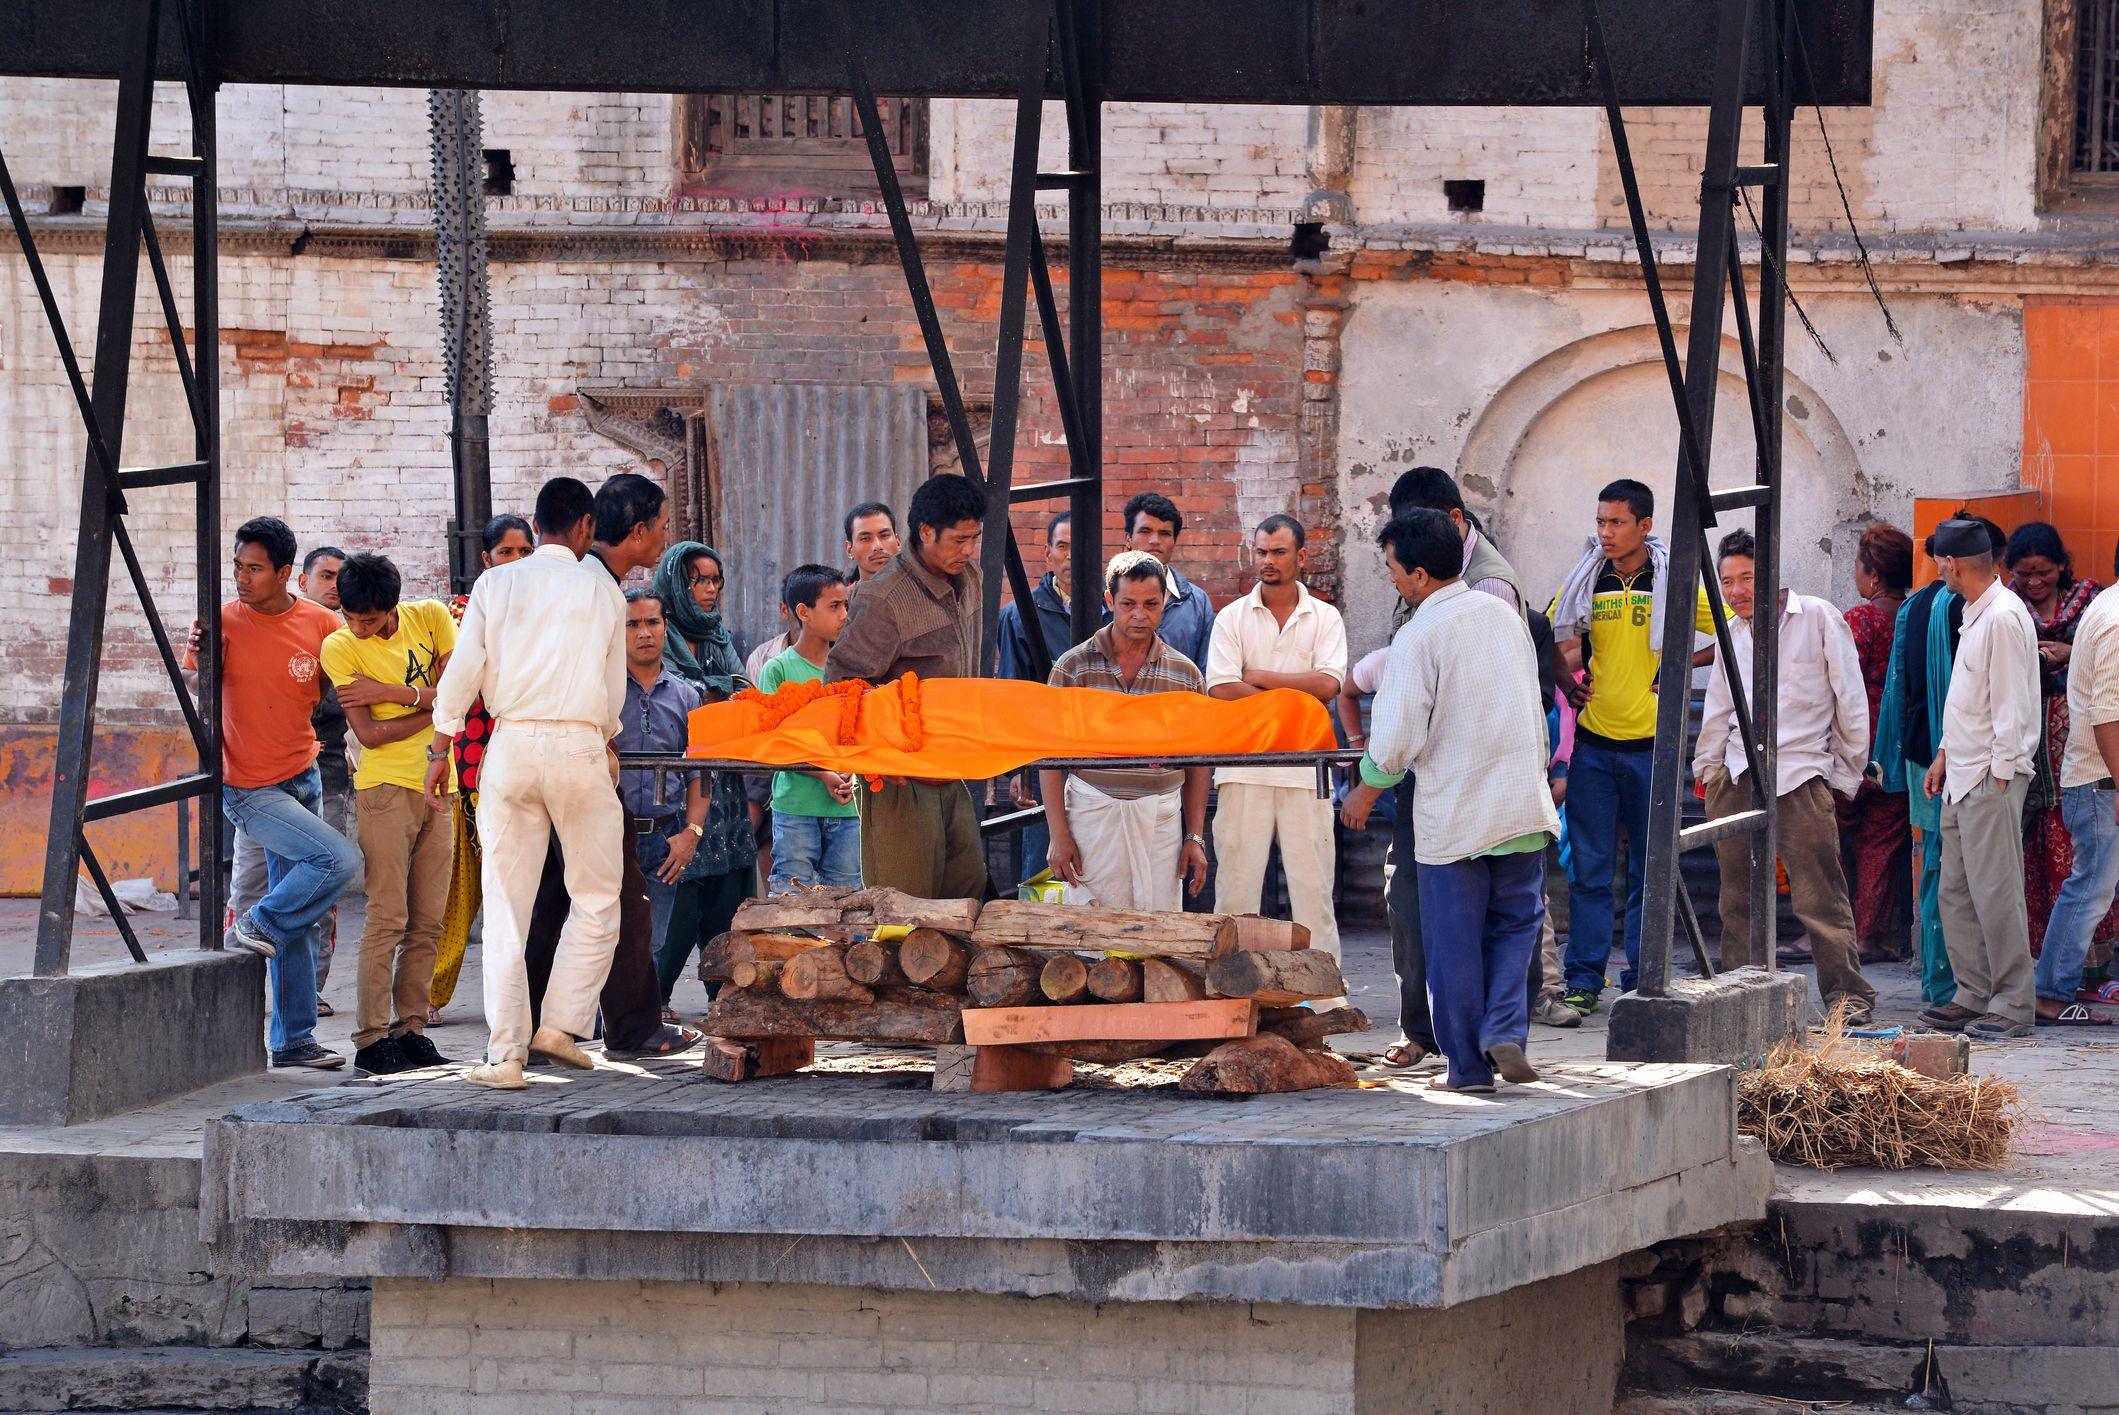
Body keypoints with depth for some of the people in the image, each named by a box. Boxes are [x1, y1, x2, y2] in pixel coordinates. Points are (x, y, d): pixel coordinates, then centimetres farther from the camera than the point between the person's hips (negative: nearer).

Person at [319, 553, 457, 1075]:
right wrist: (431, 705, -8)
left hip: (439, 786, 4)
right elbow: (369, 734, -11)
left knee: (428, 922, 4)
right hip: (387, 786, -4)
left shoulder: (431, 617, 3)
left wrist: (392, 691, -13)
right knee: (388, 918, -10)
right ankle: (371, 1037, -9)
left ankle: (410, 1027, 9)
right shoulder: (339, 646, -6)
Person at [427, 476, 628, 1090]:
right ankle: (561, 1026, -2)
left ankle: (505, 1055, 1)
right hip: (579, 745, -2)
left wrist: (439, 751, 9)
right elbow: (615, 689, 11)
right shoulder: (601, 590, 6)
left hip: (511, 742, 2)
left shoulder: (496, 585, 7)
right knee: (596, 900, 10)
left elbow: (462, 672, 0)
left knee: (506, 907, 4)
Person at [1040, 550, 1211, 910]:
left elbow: (1198, 763, 13)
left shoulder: (1185, 675, 8)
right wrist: (1059, 834, -5)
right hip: (1092, 811, -2)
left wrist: (1195, 838, 7)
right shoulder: (1074, 666, 2)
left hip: (1161, 818, 2)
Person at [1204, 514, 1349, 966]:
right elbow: (1221, 690, -6)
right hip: (1244, 768, 0)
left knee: (1312, 881, 0)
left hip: (1305, 770, 0)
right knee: (1236, 882, -1)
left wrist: (1259, 677, -6)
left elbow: (1327, 685, -8)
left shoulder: (1325, 619, 7)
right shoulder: (1232, 618, 7)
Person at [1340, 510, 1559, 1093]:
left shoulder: (1418, 637, -14)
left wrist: (1364, 793, 3)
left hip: (1452, 814, -5)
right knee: (1515, 920, 15)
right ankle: (1505, 1028, -5)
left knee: (1454, 941, 5)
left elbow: (1398, 740, -14)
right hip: (1522, 801, 5)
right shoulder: (1503, 614, 6)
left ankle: (1468, 1064, 8)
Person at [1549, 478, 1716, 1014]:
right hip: (1593, 743, 2)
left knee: (1649, 869, 4)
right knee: (1590, 867, 0)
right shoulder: (1585, 583, 7)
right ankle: (1583, 979, 4)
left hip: (1651, 743, -2)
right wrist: (1567, 681, 5)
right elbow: (1555, 640, 21)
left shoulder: (1674, 583, -1)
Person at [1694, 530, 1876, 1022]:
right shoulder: (1732, 633, 16)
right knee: (1739, 895, 4)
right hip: (1738, 776, 5)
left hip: (1800, 773, -5)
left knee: (1819, 895, -9)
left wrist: (1845, 774, 2)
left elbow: (1851, 700, 2)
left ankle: (1847, 993, -3)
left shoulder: (1818, 619, -1)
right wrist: (1708, 769, 18)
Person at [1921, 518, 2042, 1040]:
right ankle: (1974, 996, 17)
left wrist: (1999, 777, -17)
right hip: (1963, 775, 10)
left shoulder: (2004, 618, -16)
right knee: (1957, 892, 11)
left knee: (1995, 891, -9)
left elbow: (2011, 705, -17)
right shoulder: (1974, 614, 15)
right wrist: (1945, 754, 22)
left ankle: (2013, 1004, -5)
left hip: (1993, 778, -10)